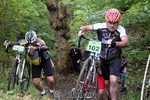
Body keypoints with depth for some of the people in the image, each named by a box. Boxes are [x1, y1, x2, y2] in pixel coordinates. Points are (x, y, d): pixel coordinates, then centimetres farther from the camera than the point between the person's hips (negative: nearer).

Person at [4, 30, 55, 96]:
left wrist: (35, 48, -72)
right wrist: (8, 43, -43)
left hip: (45, 61, -3)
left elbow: (46, 47, -53)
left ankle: (51, 92, 20)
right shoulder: (25, 42, -21)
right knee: (36, 82, -6)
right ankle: (42, 92, 25)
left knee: (51, 80, -13)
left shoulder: (39, 42, -33)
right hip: (35, 63, 3)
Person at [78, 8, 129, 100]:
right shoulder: (101, 26, -15)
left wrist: (114, 43, -53)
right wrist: (81, 30, -36)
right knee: (106, 82, 12)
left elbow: (126, 43, -36)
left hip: (114, 59, -3)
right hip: (103, 58, 3)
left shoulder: (121, 29, -21)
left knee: (113, 81, -22)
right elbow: (85, 27, -13)